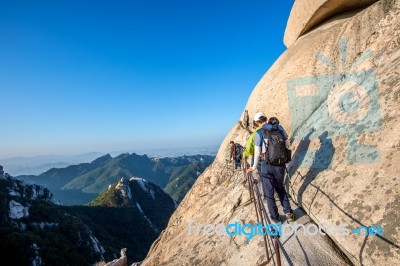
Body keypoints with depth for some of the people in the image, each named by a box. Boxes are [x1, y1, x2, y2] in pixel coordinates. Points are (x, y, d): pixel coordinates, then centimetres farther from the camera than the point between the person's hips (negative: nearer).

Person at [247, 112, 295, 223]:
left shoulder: (259, 133, -9)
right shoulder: (280, 128, 1)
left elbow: (257, 153, -8)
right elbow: (288, 145, 7)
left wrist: (254, 167, 4)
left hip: (266, 165, -3)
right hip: (280, 164, 4)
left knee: (269, 192, 12)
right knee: (280, 188, 25)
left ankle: (275, 217, 23)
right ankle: (288, 212, 21)